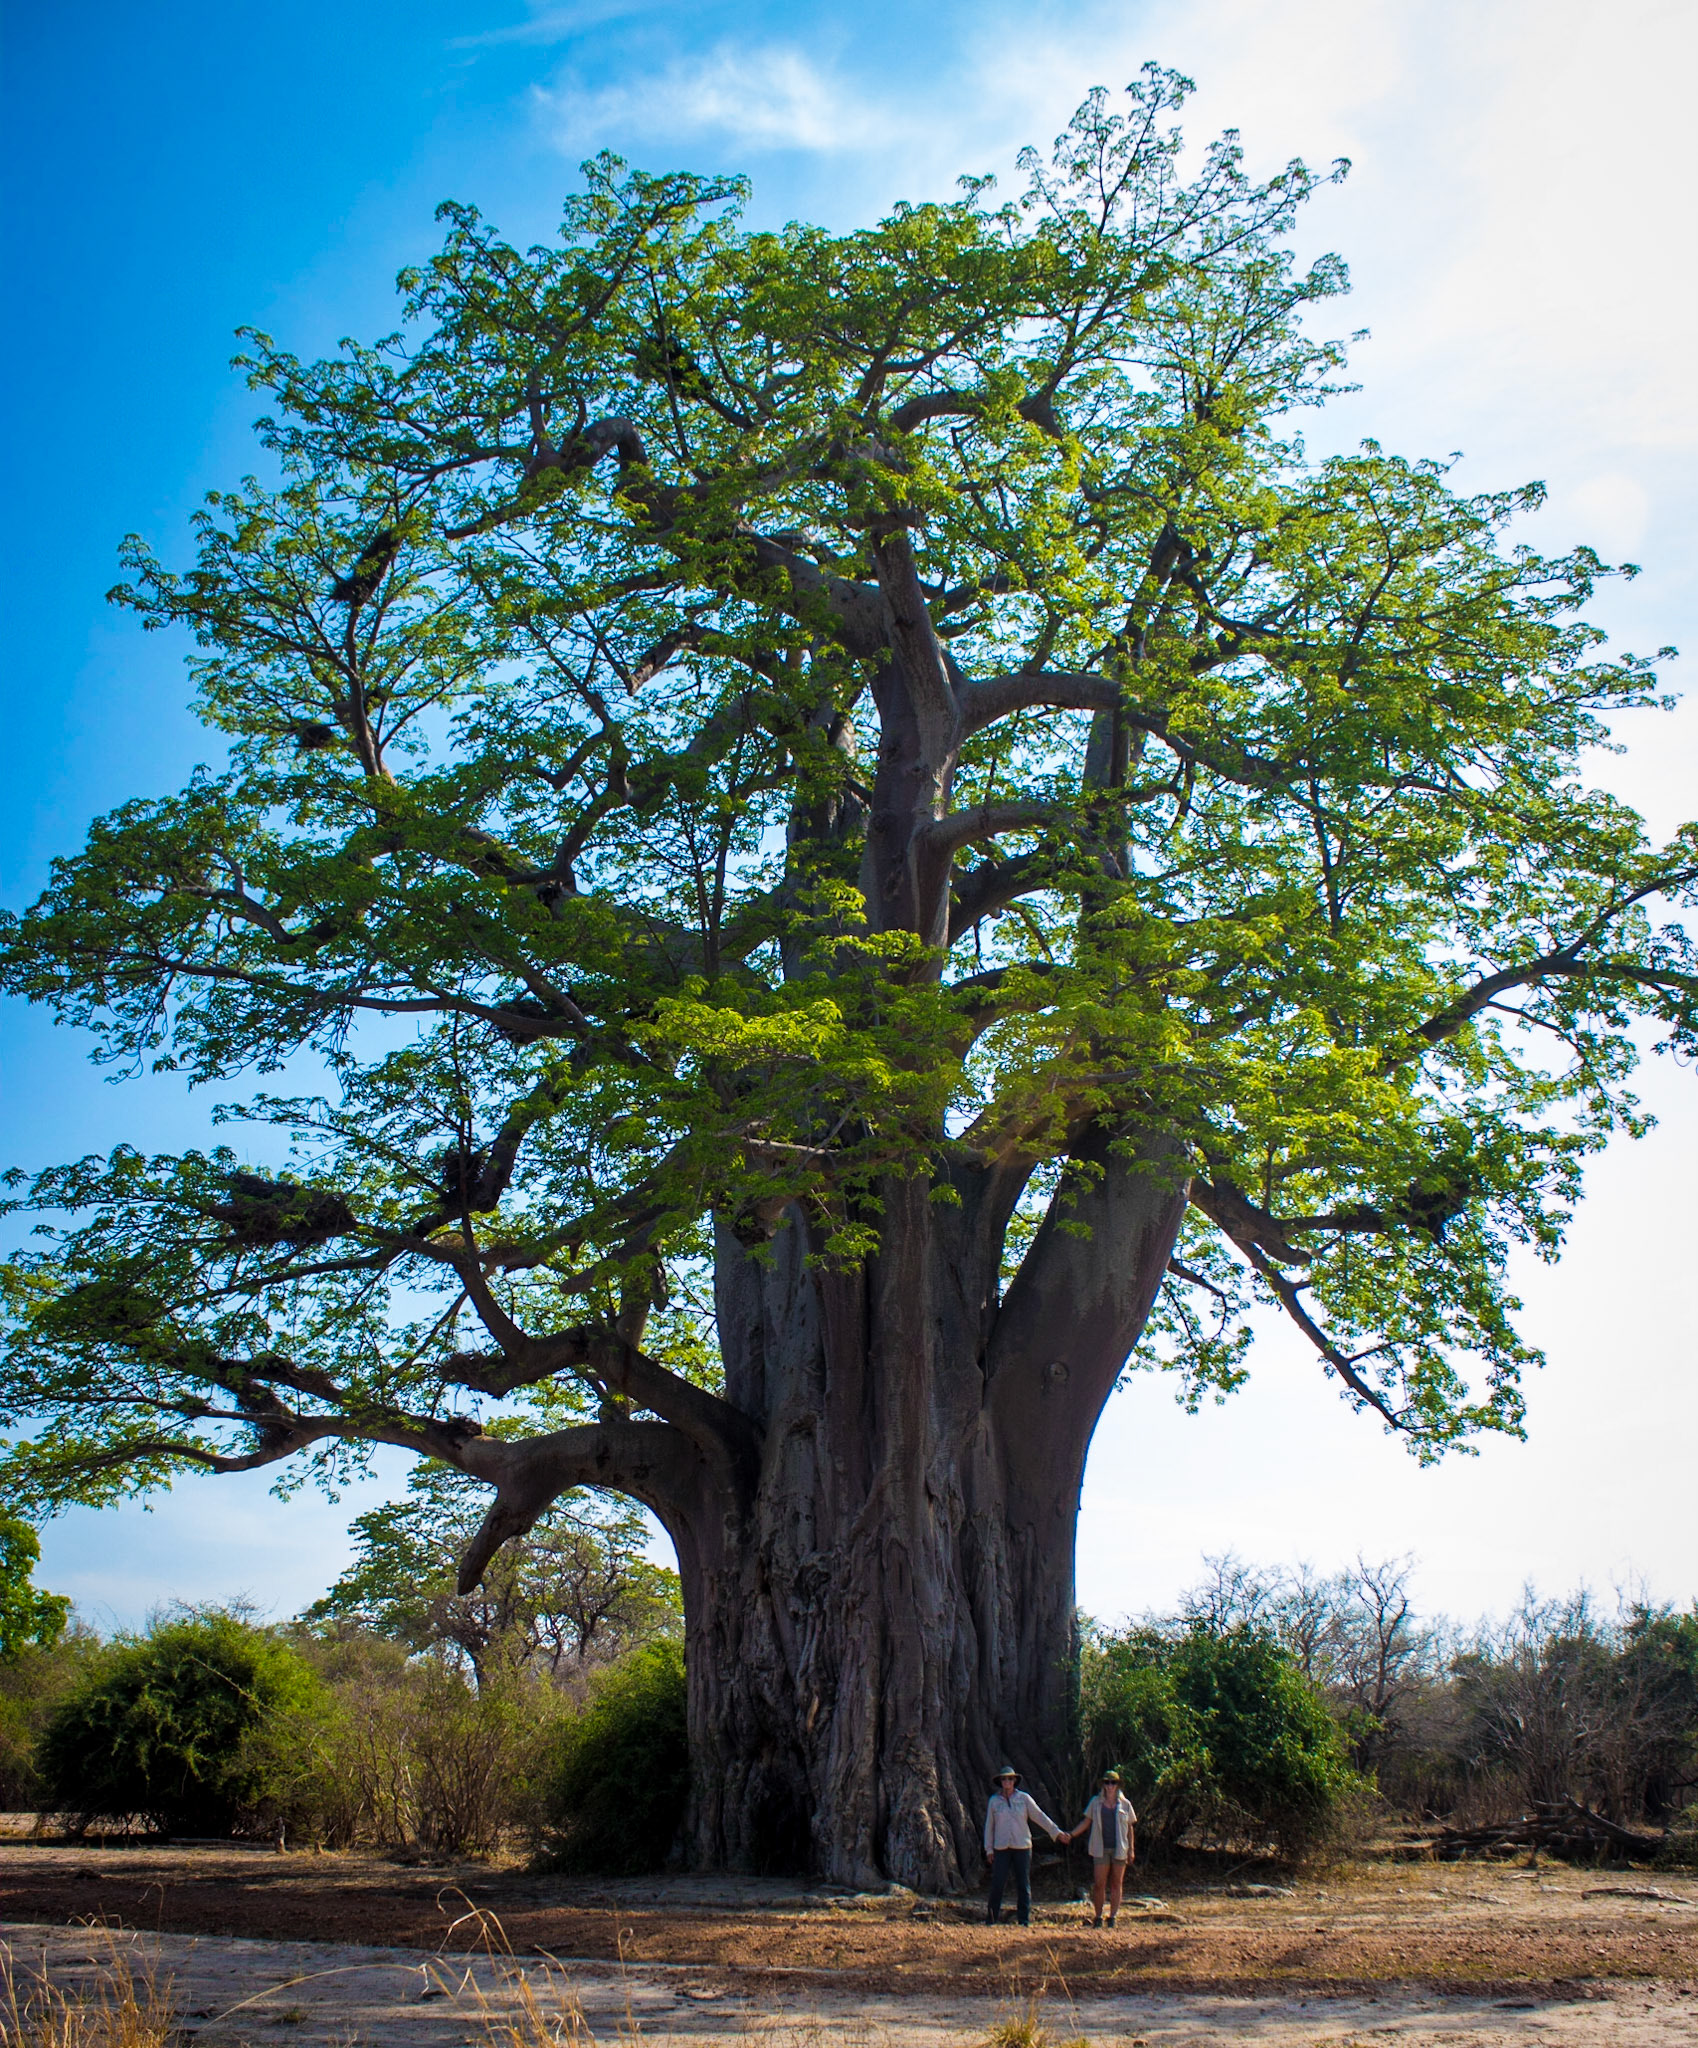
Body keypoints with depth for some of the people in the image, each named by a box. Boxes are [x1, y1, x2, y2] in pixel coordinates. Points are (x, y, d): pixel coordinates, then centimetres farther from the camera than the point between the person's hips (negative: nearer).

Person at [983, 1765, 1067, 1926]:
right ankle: (991, 1918, 3)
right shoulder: (994, 1800, 5)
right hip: (1001, 1848, 0)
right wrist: (989, 1849, 6)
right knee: (997, 1884, -5)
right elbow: (989, 1825, 9)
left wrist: (1056, 1833, -2)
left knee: (1023, 1884, 1)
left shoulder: (1024, 1798, 4)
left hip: (1022, 1847, 0)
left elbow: (1040, 1816, 4)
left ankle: (1024, 1919, 8)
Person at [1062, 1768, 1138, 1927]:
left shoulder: (1125, 1804, 6)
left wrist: (1131, 1849, 5)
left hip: (1119, 1849, 0)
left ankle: (1112, 1917, 11)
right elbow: (1086, 1822, 8)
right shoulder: (1096, 1802, 6)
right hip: (1101, 1849, 0)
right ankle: (1098, 1917, 6)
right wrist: (1071, 1834, -3)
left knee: (1116, 1884, 3)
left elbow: (1130, 1827, 9)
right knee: (1099, 1884, -4)